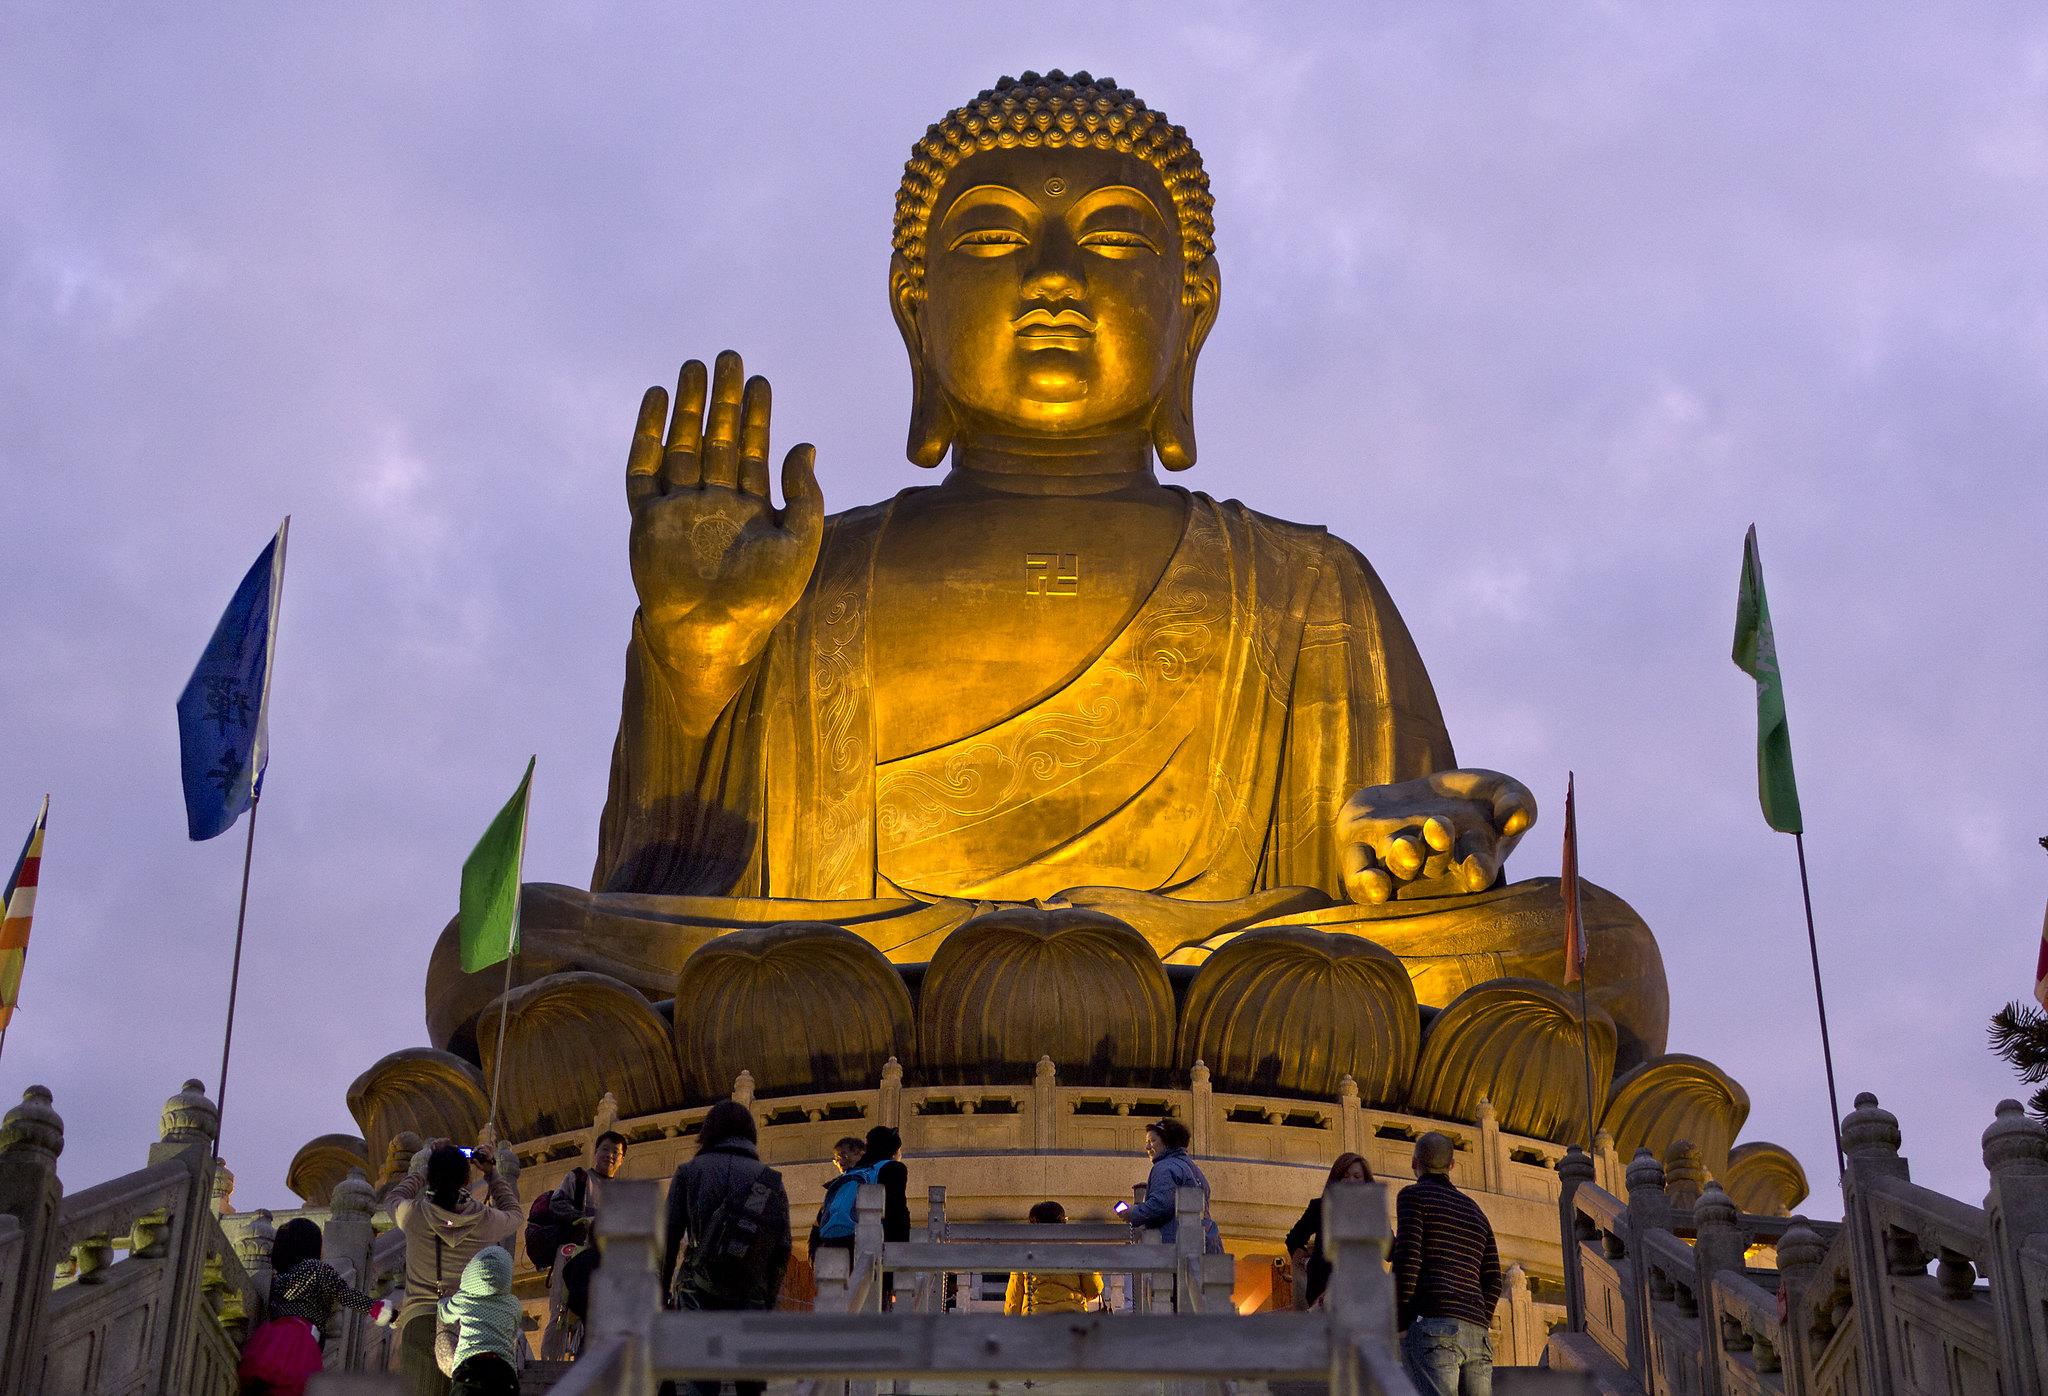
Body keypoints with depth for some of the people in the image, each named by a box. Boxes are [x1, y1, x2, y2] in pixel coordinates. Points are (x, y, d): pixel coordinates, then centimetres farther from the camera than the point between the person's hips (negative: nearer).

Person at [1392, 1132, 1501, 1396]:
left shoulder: (1414, 1195, 7)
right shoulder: (1474, 1210, 26)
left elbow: (1407, 1259, -7)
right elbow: (1493, 1281, 19)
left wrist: (1397, 1325, -5)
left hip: (1430, 1323, -6)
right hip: (1475, 1331, 6)